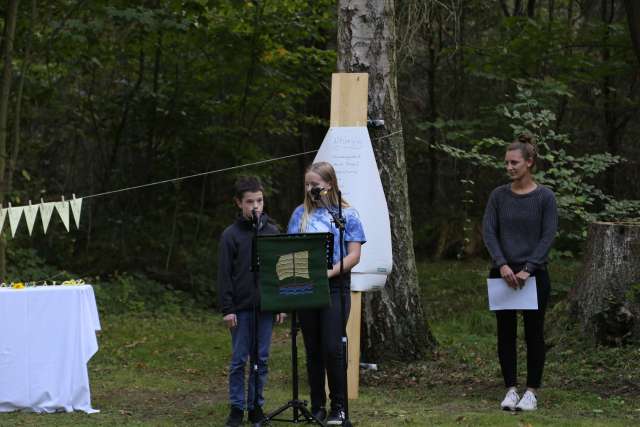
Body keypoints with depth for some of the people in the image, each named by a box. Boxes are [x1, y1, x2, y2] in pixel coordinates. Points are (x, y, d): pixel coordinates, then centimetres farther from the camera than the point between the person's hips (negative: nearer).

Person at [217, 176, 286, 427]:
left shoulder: (272, 231, 6)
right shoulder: (231, 235, -3)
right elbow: (224, 274, -4)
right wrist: (227, 309, -8)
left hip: (265, 307, 2)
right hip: (241, 308, -2)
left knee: (261, 359, 6)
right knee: (239, 359, 2)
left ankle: (256, 405, 15)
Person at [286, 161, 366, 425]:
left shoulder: (346, 215, 1)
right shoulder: (301, 214, 10)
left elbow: (354, 255, -3)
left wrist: (330, 273, -18)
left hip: (335, 287, -3)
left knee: (332, 348, -10)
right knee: (313, 350, 7)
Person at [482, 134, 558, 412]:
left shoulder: (545, 197, -5)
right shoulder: (499, 195, 3)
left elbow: (548, 237, -9)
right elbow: (488, 232, -3)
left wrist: (527, 269, -17)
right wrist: (503, 265, -16)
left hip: (534, 274, -2)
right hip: (503, 273, 3)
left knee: (533, 333, 3)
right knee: (506, 333, 5)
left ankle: (532, 391, 10)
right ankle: (511, 389, 12)